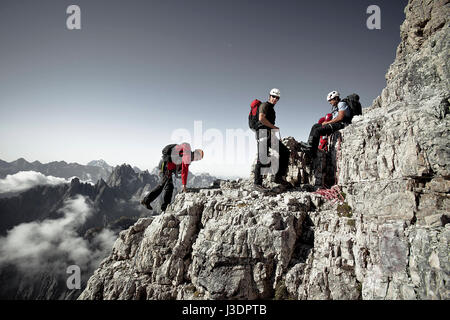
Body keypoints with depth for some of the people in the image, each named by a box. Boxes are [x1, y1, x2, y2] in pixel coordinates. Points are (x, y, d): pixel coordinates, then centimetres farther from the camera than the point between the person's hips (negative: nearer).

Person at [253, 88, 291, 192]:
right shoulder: (265, 105, -1)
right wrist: (274, 127, -10)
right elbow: (261, 118, -17)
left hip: (271, 135, 9)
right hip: (263, 133, -9)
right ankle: (257, 183, -13)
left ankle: (278, 177, 6)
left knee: (285, 152, 5)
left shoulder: (272, 109, 27)